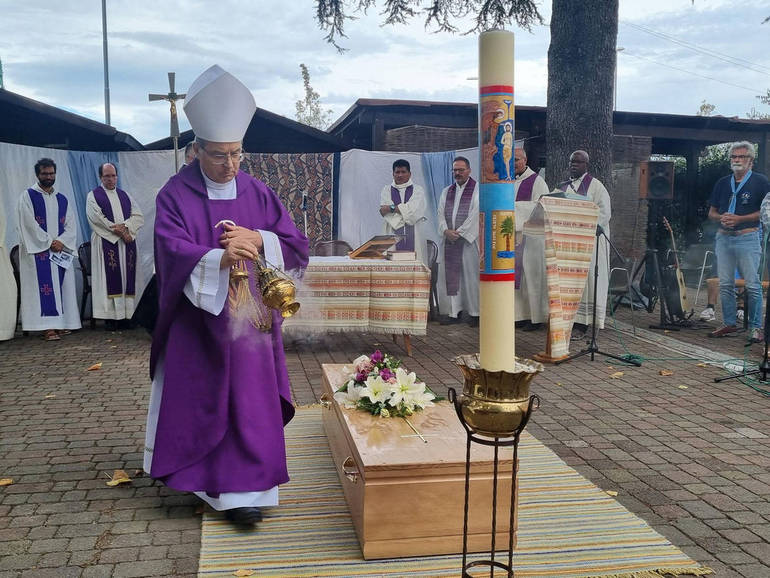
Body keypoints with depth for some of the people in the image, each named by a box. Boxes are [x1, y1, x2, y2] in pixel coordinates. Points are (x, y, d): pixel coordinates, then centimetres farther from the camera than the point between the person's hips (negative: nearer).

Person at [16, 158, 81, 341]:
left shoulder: (62, 199, 15)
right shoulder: (28, 196, 1)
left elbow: (71, 225, 8)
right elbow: (30, 224, -8)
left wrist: (61, 242, -9)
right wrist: (49, 242, -13)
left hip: (61, 251, 5)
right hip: (38, 250, -5)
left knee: (61, 285, 3)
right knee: (44, 287, -10)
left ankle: (61, 323, 6)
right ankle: (47, 327, -12)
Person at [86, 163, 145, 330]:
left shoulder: (125, 195, 19)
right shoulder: (93, 196, 7)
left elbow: (138, 216, 8)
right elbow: (96, 219, -7)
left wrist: (124, 226, -11)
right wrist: (118, 231, -13)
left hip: (127, 242, 4)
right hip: (106, 243, -4)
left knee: (127, 278, -1)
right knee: (109, 278, -8)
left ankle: (125, 315, 1)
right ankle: (110, 317, -8)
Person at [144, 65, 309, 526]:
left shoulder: (259, 194, 3)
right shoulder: (175, 195, -5)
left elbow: (298, 247, 2)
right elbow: (172, 252, -18)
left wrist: (257, 240, -16)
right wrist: (219, 256, -35)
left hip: (247, 320, 2)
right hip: (195, 320, -1)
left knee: (249, 403, 1)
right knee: (194, 400, 11)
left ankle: (243, 492, 9)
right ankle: (194, 475, 35)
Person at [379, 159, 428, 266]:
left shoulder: (418, 190, 10)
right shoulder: (386, 190, 13)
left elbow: (414, 209, -7)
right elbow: (384, 213, -1)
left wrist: (392, 208, -5)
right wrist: (405, 211, -6)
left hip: (414, 237, 0)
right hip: (393, 236, 0)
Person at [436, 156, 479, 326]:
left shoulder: (477, 189, 0)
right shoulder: (446, 192, 16)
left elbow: (476, 215, -10)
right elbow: (441, 214, 8)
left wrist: (460, 232, -15)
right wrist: (446, 231, -11)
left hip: (469, 240, -5)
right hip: (448, 241, 5)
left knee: (471, 276, -2)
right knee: (449, 276, 3)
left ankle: (474, 313, 6)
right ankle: (453, 312, 9)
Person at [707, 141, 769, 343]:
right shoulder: (722, 183, 15)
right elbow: (711, 213, 18)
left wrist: (739, 219, -13)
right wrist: (721, 218, -4)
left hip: (748, 237, -5)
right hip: (723, 237, 5)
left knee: (753, 286, -5)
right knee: (725, 285, 7)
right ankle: (729, 324, 18)